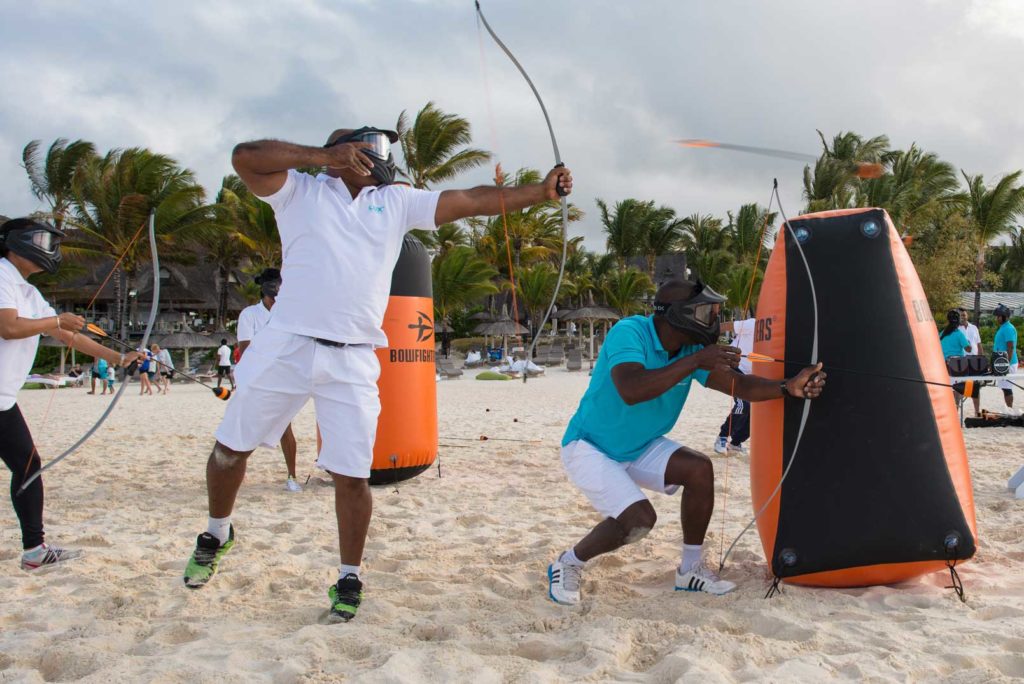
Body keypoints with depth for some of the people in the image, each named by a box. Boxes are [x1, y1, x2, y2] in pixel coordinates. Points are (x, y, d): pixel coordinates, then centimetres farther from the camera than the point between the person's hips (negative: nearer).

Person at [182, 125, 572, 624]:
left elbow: (472, 201, 6)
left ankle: (349, 581, 16)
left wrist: (542, 191, -3)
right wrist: (323, 155, -11)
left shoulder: (397, 202, 13)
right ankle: (216, 535, 39)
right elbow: (245, 156, -9)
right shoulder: (301, 191, 7)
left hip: (352, 361, 1)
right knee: (231, 448, 11)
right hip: (285, 346, -1)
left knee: (352, 476, -3)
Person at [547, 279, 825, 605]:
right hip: (588, 448, -7)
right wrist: (694, 361, -43)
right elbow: (630, 391, -44)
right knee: (639, 518, -23)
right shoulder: (629, 332, -28)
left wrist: (788, 387, -30)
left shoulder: (690, 350, -7)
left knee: (699, 469, -12)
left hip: (638, 447, 7)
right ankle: (568, 563, 3)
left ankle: (691, 569, 5)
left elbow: (739, 384, -13)